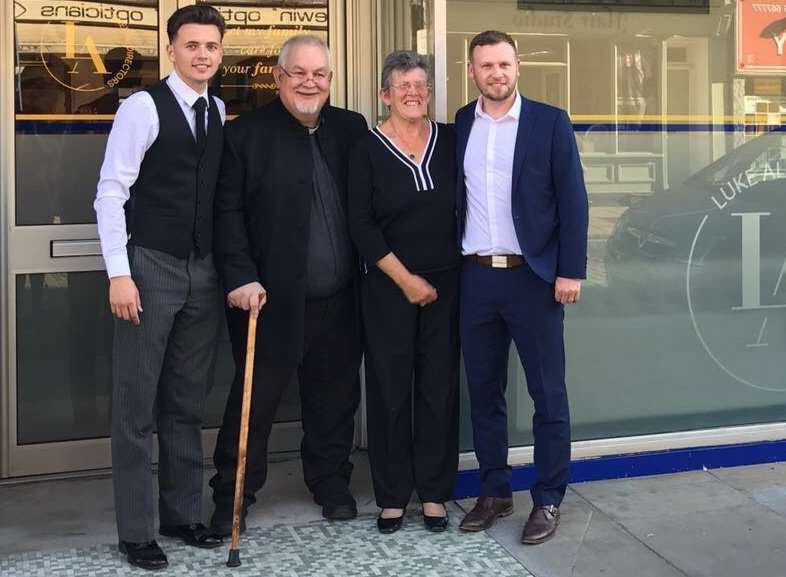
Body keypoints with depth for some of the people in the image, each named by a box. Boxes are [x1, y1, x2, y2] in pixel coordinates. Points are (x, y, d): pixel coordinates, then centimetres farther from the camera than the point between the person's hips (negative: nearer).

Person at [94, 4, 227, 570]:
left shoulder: (219, 113, 10)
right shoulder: (143, 107, -7)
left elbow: (223, 193, 11)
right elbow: (110, 192, -10)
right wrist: (119, 273, -17)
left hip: (204, 271, 6)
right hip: (151, 267, -5)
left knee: (188, 402, 14)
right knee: (137, 405, 1)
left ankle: (184, 513, 26)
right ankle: (135, 530, 11)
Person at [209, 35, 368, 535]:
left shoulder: (353, 129, 8)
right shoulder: (247, 133, -3)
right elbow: (228, 212, -7)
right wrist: (241, 277, -16)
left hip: (340, 301, 4)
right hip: (271, 299, -4)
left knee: (336, 399, 15)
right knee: (255, 399, 5)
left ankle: (333, 485, 32)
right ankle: (232, 497, 19)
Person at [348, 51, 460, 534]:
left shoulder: (450, 141, 4)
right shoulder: (369, 150, -2)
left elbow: (464, 207, 10)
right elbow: (361, 226, -5)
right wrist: (406, 280, -9)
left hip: (445, 284, 2)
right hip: (388, 286, -2)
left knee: (439, 385, 5)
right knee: (390, 389, 4)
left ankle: (434, 492, 16)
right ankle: (392, 496, 15)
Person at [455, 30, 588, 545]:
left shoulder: (550, 122, -1)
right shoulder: (460, 125, 8)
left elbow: (573, 201, -4)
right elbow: (453, 197, 10)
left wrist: (571, 271, -10)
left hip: (533, 276, -3)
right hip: (475, 277, 3)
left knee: (548, 394, 2)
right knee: (484, 391, 10)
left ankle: (548, 499, 14)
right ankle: (495, 492, 23)